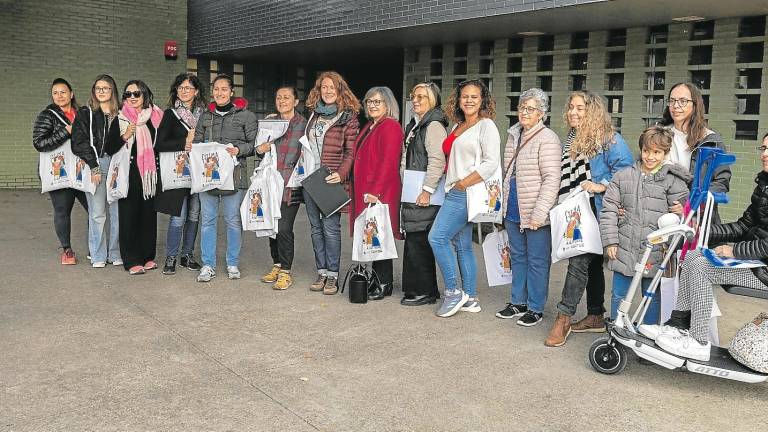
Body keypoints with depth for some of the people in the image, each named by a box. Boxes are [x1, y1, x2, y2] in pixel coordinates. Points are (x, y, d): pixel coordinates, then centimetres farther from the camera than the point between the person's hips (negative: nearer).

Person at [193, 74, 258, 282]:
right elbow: (196, 142, 17)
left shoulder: (246, 115, 2)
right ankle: (207, 265, 12)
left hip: (233, 174, -3)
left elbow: (255, 143, 0)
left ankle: (233, 264, 16)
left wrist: (239, 150, -16)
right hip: (206, 173, 3)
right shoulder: (205, 116, 15)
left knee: (233, 220, 2)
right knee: (207, 219, 4)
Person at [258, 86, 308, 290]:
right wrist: (260, 149, 0)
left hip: (291, 183, -5)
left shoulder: (303, 123, 0)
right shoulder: (269, 121, 13)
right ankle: (276, 266, 27)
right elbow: (259, 148, 21)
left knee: (284, 228, -9)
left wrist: (305, 155, -14)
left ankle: (286, 273, 3)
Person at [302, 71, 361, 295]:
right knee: (316, 226, 8)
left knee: (330, 227, -6)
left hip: (331, 180, -6)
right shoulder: (313, 114, 16)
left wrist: (341, 174, -18)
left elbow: (351, 152, -6)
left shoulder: (348, 117, -1)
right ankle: (321, 272, 16)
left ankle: (333, 274, 3)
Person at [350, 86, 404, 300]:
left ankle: (384, 285, 3)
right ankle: (377, 280, 19)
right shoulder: (369, 127, 19)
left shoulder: (390, 127, -10)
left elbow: (388, 162, -18)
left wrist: (374, 192, -22)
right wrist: (359, 192, 15)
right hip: (364, 192, 9)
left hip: (381, 193, -9)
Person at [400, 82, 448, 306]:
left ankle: (424, 291, 4)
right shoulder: (414, 124, 19)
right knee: (413, 241, 11)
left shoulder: (434, 125, -10)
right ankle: (415, 288, 19)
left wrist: (426, 191, -20)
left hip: (425, 194, -9)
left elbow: (437, 161, -19)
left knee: (418, 242, -6)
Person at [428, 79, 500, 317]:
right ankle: (470, 298, 17)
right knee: (462, 246, 10)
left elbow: (491, 163, -16)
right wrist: (452, 186, 10)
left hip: (469, 192, -9)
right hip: (455, 193, 9)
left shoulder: (486, 126, -7)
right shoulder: (457, 127, 18)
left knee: (437, 237, -12)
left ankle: (453, 291, -2)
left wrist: (463, 183, -15)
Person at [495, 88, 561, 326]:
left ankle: (536, 308, 14)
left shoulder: (547, 139, -12)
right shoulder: (514, 135, 13)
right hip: (513, 212, 8)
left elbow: (551, 179, -18)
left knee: (537, 261, 3)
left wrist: (539, 213, -22)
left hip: (535, 215, -8)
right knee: (517, 257, 17)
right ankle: (518, 302, 29)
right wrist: (504, 204, 20)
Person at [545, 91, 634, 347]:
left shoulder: (609, 140, -10)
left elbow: (626, 168, -16)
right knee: (592, 263, 15)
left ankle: (564, 318, -4)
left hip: (597, 213, -8)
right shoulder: (571, 140, 14)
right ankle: (595, 316, 23)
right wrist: (564, 206, 12)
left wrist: (601, 186, -21)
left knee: (579, 261, -10)